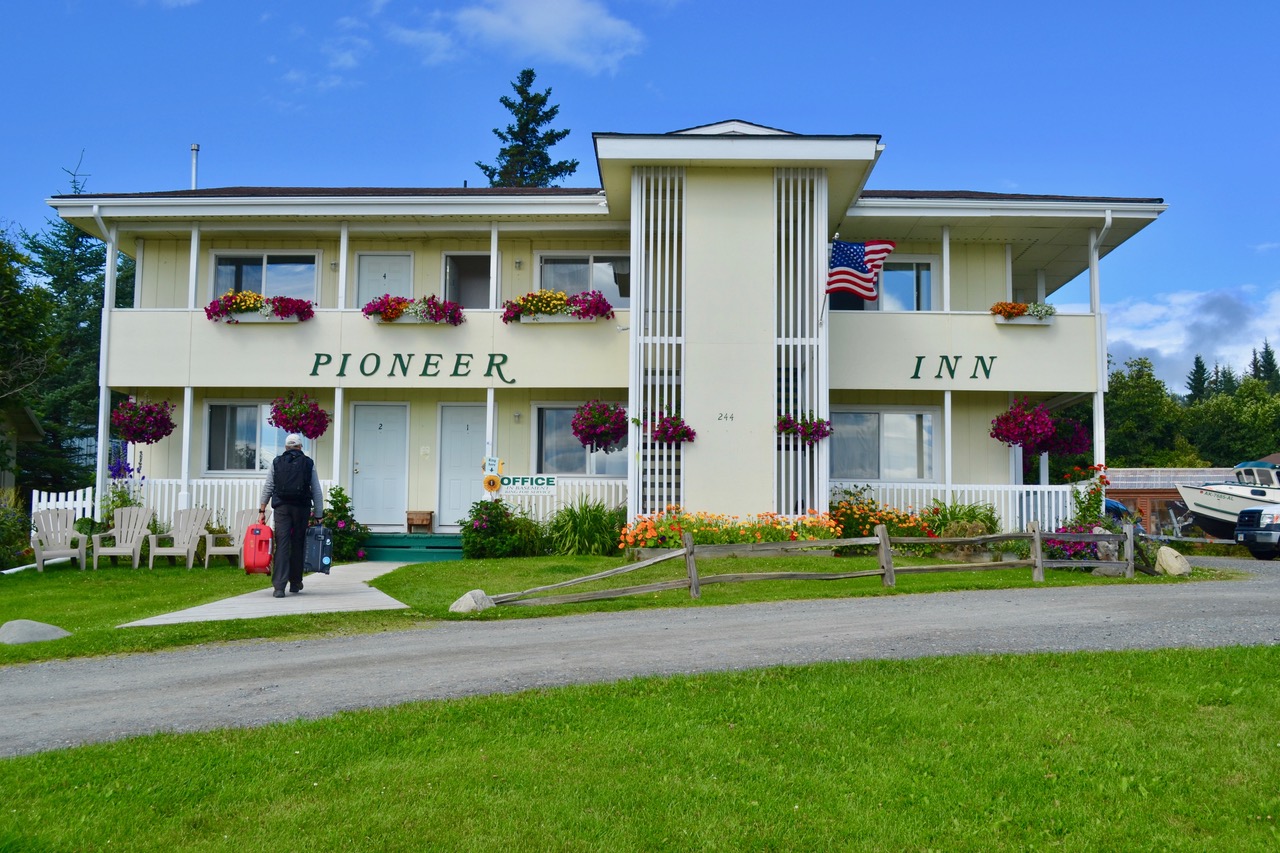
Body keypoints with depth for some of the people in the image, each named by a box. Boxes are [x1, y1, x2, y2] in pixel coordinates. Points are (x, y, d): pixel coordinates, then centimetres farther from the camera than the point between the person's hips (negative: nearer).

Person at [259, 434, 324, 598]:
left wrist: (262, 510, 9)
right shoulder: (309, 463, 7)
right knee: (298, 545, 10)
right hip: (302, 508, 0)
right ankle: (295, 583, 19)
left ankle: (279, 586, -12)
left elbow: (267, 488, 5)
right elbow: (317, 492, 4)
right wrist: (319, 516, 7)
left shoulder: (276, 462, 9)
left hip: (281, 508, 0)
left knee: (282, 545, -3)